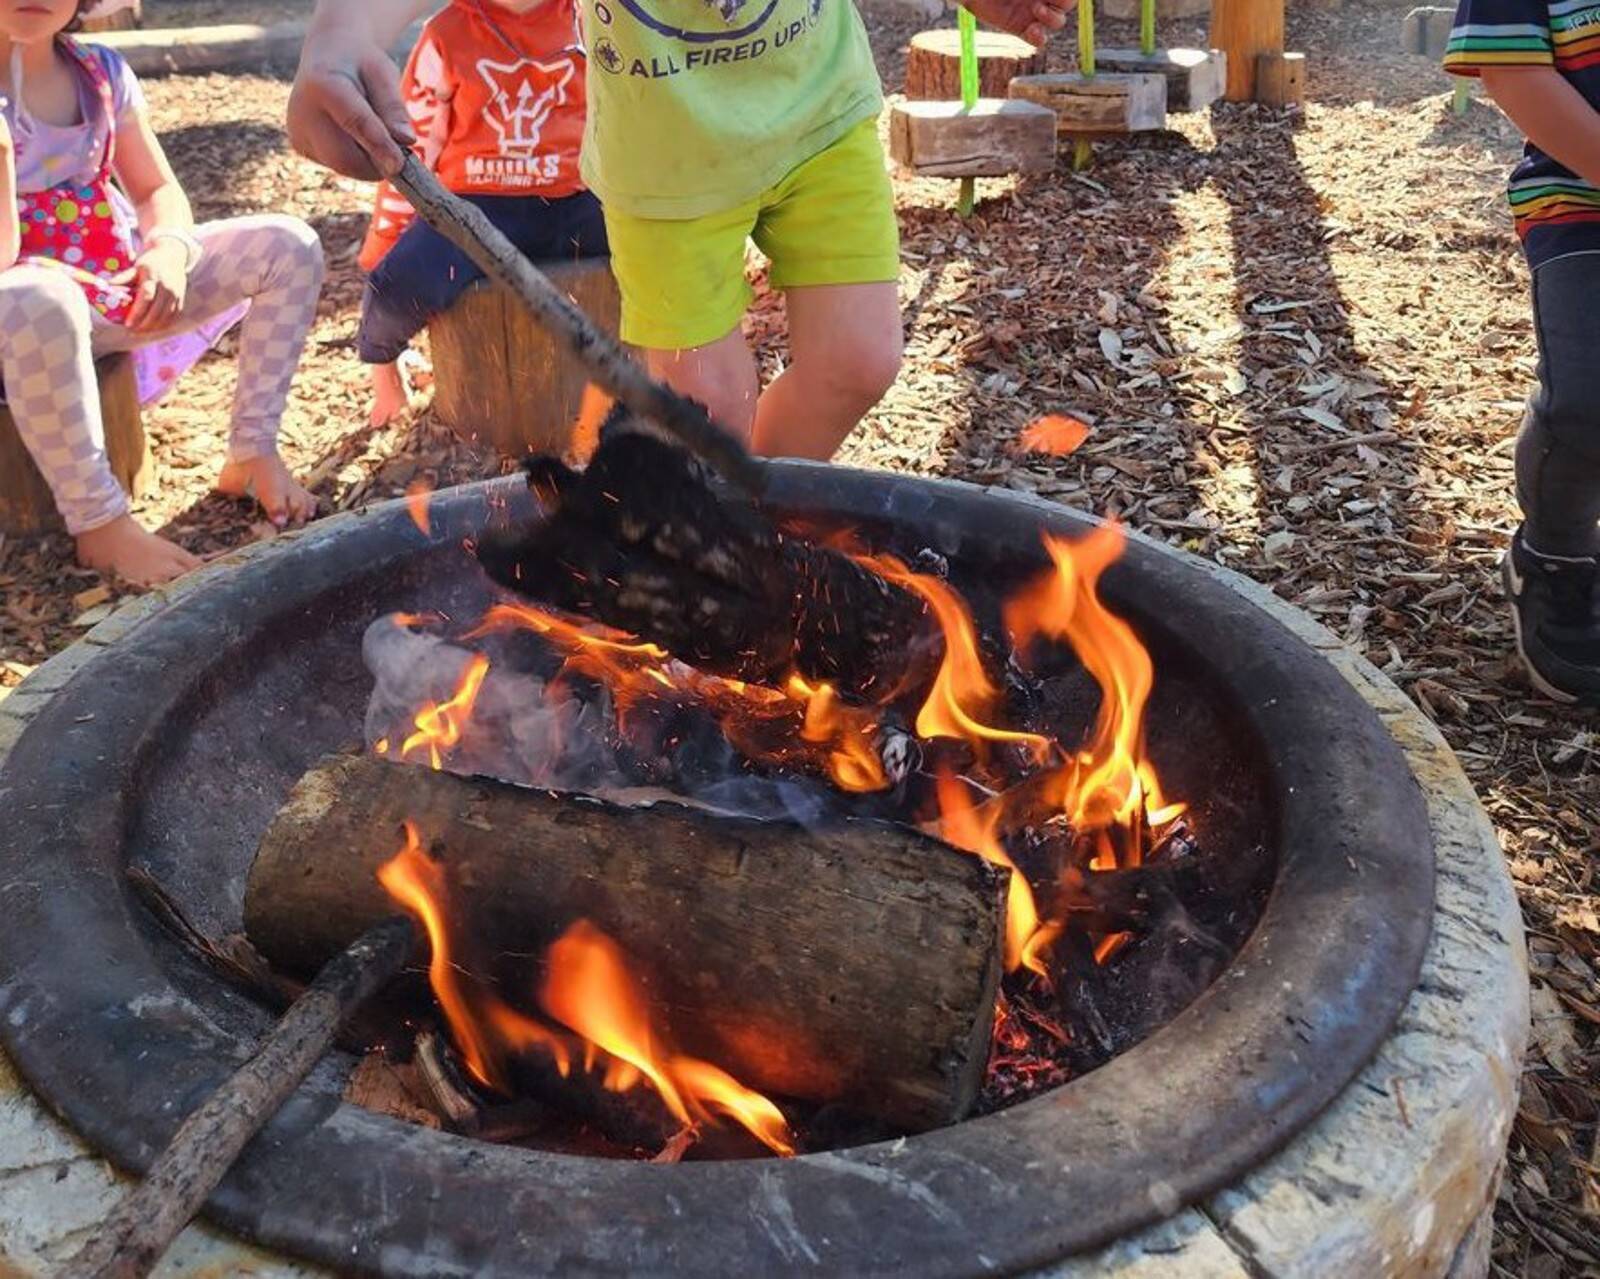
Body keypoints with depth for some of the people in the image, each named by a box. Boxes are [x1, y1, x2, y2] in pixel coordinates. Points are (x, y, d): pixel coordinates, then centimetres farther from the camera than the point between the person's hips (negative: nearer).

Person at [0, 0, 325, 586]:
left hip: (125, 280, 6)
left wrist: (169, 249, -14)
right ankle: (99, 523, -28)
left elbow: (160, 191, 8)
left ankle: (250, 453, -4)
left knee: (289, 245, -7)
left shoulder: (101, 72, 3)